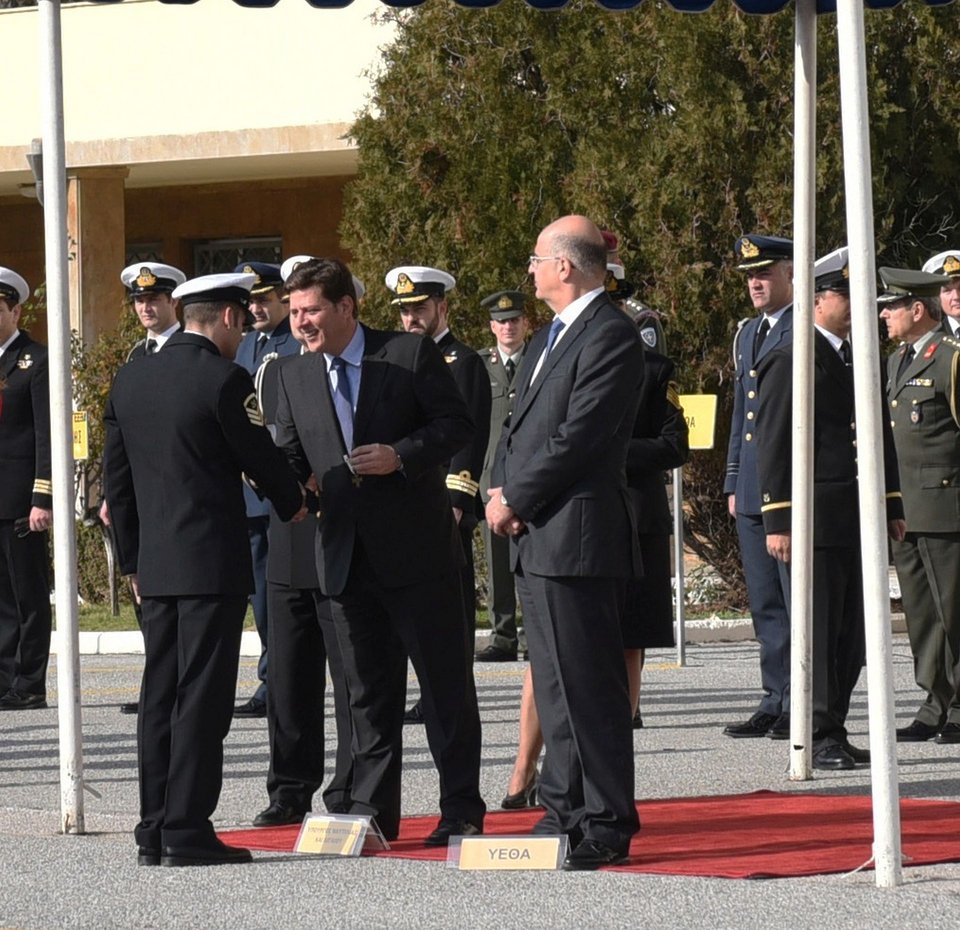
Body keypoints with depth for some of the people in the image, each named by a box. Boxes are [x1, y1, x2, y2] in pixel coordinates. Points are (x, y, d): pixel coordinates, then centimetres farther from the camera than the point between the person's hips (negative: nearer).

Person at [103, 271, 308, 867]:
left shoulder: (131, 379, 10)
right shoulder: (224, 381, -12)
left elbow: (117, 478, 14)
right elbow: (261, 459, -5)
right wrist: (296, 504, 15)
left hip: (155, 566, 7)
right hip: (214, 564, -7)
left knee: (160, 697, 10)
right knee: (202, 698, -5)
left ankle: (154, 831, 11)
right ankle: (188, 831, -7)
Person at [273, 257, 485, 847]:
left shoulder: (412, 355, -3)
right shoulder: (295, 377, 10)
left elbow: (457, 426, -5)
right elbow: (290, 458, 10)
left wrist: (401, 456, -19)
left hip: (417, 550, -4)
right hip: (345, 553, 4)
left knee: (446, 685, 0)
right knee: (369, 693, 8)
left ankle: (462, 811, 7)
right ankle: (372, 813, 13)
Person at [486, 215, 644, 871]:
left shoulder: (611, 336, -12)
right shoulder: (550, 337, 20)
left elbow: (576, 438, -18)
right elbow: (522, 425, 21)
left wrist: (516, 502, -12)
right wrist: (501, 492, 3)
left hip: (577, 537, -10)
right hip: (537, 536, 10)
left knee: (588, 686, -8)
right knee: (555, 685, 14)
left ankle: (606, 824, -5)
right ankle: (565, 811, 20)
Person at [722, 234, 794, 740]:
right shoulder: (748, 334, 18)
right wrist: (733, 484, 18)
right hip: (753, 489, 8)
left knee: (799, 600, -5)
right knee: (765, 603, 10)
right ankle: (776, 701, 15)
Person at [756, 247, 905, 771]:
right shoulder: (790, 363, -5)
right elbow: (773, 446, -8)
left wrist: (892, 505, 18)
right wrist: (777, 521, -13)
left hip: (861, 520, 7)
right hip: (817, 520, -7)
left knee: (853, 633, 8)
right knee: (821, 630, -6)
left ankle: (833, 732, 14)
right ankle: (822, 739, -4)